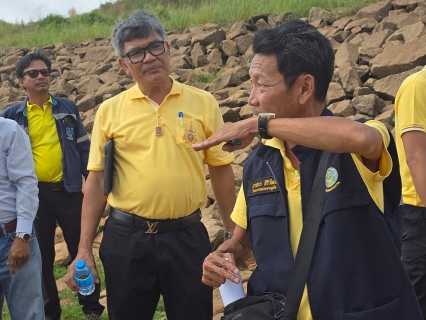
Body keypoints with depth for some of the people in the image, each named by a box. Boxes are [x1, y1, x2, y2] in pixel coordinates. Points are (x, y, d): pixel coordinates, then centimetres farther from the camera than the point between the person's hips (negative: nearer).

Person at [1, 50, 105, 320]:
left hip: (69, 191, 0)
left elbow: (83, 148, 7)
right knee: (43, 256, 11)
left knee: (81, 250, 7)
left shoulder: (68, 108, 5)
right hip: (34, 194, 0)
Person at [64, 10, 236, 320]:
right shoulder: (109, 111, 1)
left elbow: (221, 170, 4)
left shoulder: (204, 103, 0)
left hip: (187, 236, 0)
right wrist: (84, 250, 0)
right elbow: (97, 181, 3)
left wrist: (234, 234, 5)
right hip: (126, 237, 1)